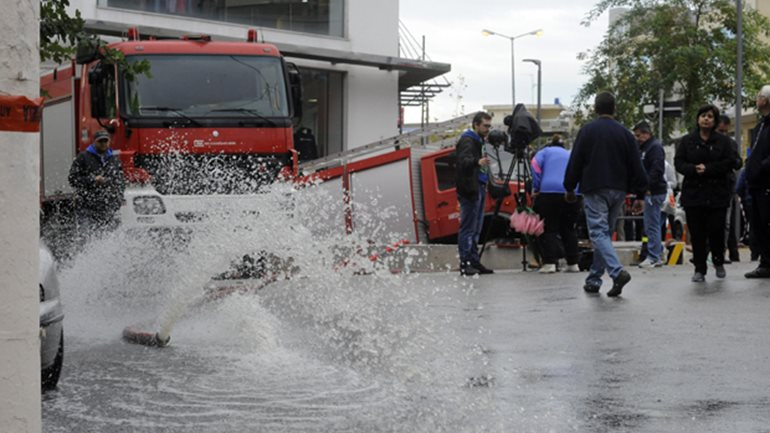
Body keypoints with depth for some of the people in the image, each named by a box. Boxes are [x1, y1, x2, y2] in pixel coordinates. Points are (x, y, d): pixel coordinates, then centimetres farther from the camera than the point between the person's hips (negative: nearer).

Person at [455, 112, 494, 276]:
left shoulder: (478, 141, 20)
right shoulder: (467, 141, -12)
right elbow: (463, 161, -29)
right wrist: (477, 162, -48)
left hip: (479, 189, 10)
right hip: (470, 190, -10)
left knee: (475, 230, 12)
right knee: (468, 228, -10)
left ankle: (474, 262, 16)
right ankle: (465, 264, -10)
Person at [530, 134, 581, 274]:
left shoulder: (545, 152, 19)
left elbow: (536, 164, -1)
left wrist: (535, 188, 2)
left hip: (549, 191, -4)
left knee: (550, 229, 2)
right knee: (568, 229, 17)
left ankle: (549, 263, -8)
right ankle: (573, 263, 17)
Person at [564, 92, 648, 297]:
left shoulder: (587, 131, -3)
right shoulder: (624, 133, 6)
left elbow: (575, 162, -2)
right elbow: (636, 166, 4)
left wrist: (570, 188, 8)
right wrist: (639, 194, 9)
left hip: (594, 190, -4)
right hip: (618, 190, 4)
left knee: (598, 233, -8)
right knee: (605, 233, 13)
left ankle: (618, 272, -28)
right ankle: (594, 280, 16)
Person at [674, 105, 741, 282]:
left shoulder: (723, 141, 5)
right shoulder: (687, 141, 9)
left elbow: (731, 162, -5)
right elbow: (679, 162, 2)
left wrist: (708, 169, -15)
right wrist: (694, 169, -18)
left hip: (717, 194, -1)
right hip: (693, 193, 1)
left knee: (716, 231, -1)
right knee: (697, 234, -2)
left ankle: (718, 263, 24)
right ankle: (699, 269, 5)